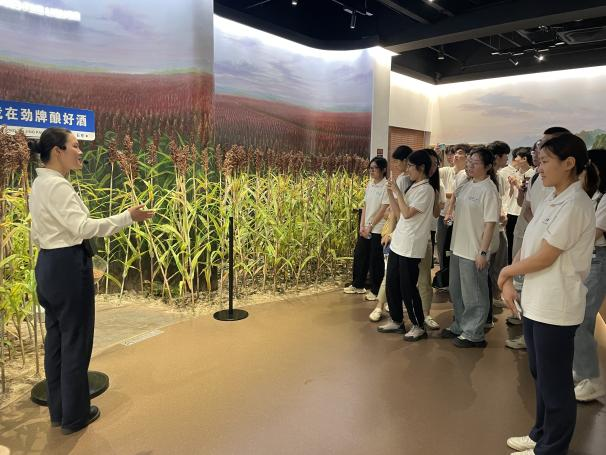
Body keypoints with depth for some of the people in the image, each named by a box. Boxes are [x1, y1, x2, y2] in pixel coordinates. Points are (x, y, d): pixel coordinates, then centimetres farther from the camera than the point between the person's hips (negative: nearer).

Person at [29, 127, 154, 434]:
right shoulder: (57, 185, -18)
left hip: (48, 264, 10)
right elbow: (82, 227, -28)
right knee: (76, 340, 3)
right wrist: (128, 217, -28)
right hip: (69, 266, -10)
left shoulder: (40, 184, 12)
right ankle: (74, 416, 18)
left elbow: (37, 233, 17)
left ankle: (58, 410, 30)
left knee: (56, 337, 16)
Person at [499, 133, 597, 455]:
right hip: (534, 302, 9)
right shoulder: (551, 200, 8)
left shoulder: (575, 205, -18)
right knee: (540, 374, 22)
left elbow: (544, 257, -19)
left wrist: (506, 272, -6)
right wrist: (508, 282, -3)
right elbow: (526, 246, 8)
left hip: (555, 308, -9)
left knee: (554, 383, 9)